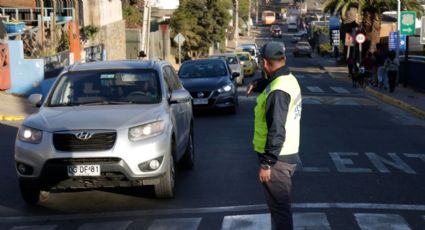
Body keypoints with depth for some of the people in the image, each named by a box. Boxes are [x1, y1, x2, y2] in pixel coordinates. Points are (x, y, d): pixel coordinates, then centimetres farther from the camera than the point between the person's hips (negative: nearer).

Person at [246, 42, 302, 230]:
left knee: (279, 207, -3)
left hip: (277, 158, -10)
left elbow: (277, 131, -26)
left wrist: (266, 163, -23)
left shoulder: (278, 91, -23)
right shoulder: (289, 79, 7)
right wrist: (257, 84, 10)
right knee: (280, 204, 22)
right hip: (287, 154, 10)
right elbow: (270, 83, 31)